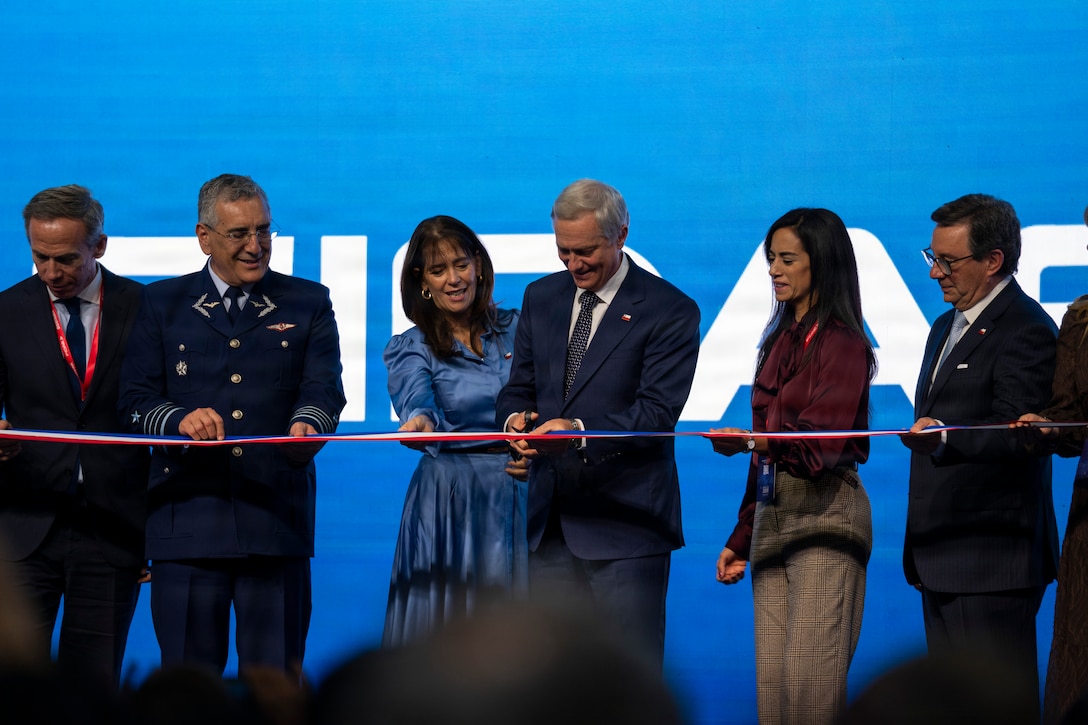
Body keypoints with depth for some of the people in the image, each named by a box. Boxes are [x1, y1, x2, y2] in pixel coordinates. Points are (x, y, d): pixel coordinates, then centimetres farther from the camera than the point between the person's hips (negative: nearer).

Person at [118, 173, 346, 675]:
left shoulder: (308, 303, 13)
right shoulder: (163, 304, 12)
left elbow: (324, 388, 2)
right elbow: (135, 398, 6)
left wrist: (307, 423, -21)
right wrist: (180, 420, -16)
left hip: (277, 521, 0)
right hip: (186, 519, 0)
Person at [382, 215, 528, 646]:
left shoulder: (517, 330, 11)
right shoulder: (410, 348, 4)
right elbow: (417, 402, -15)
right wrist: (420, 423, -38)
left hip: (521, 502, 2)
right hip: (450, 509, -2)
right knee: (446, 630, -6)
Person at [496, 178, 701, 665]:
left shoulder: (669, 311, -7)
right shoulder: (541, 298, 12)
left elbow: (657, 413, -14)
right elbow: (519, 386, 14)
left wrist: (579, 430, -29)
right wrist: (515, 419, -11)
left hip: (625, 520, -6)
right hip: (549, 517, 6)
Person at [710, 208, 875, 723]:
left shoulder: (842, 343, -5)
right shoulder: (780, 340, 19)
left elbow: (824, 442, -17)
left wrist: (751, 440, -33)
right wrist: (741, 538, 21)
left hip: (823, 516, -8)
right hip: (771, 516, 8)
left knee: (811, 683, -13)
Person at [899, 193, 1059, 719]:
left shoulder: (1026, 331, -11)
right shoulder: (946, 328, 20)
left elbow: (1014, 435, -22)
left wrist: (942, 439, -36)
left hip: (992, 563, -10)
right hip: (942, 564, 10)